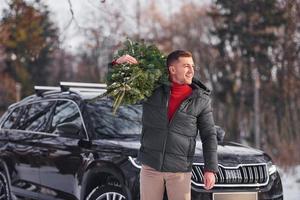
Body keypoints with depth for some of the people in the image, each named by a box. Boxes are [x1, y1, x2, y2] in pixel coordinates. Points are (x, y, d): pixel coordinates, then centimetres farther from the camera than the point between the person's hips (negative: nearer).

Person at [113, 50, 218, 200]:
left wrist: (210, 169, -7)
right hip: (150, 166, 1)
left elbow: (209, 136, 2)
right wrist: (118, 63, -10)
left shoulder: (201, 99, -1)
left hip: (180, 170, -1)